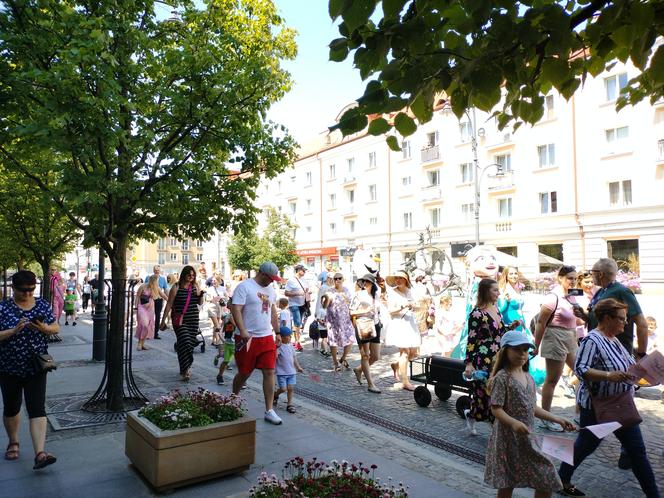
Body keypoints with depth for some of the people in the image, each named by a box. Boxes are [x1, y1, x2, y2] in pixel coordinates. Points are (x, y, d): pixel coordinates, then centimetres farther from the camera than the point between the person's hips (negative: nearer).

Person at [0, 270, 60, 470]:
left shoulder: (42, 305, 0)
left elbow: (56, 328, 6)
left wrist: (43, 328, -15)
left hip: (35, 368, 0)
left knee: (37, 409, -6)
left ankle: (40, 453, -10)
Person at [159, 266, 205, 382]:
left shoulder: (195, 286, 7)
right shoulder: (176, 288, -7)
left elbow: (199, 303, 16)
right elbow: (169, 305, -4)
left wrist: (201, 295, -5)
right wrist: (163, 321, -3)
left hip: (193, 319, 5)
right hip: (180, 320, -5)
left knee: (191, 342, 7)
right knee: (185, 342, -14)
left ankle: (185, 367, 23)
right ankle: (185, 371, -9)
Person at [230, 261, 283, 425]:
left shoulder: (270, 290, 12)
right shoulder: (244, 286, -10)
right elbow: (236, 310, -17)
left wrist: (278, 332, 19)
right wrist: (243, 331, -27)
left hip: (267, 338, 6)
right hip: (248, 338, -6)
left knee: (270, 372, 0)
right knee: (244, 373, 8)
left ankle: (269, 411, 8)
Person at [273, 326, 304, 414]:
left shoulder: (291, 346, 8)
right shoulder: (279, 346, -12)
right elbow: (275, 357, -24)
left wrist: (298, 367, 18)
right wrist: (276, 348, -35)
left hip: (292, 372, 6)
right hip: (281, 372, -5)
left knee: (290, 388, 3)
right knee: (283, 389, -4)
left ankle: (289, 404, 15)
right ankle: (275, 395, 28)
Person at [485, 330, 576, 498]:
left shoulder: (529, 377, 9)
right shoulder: (502, 377, -14)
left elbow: (532, 408, 16)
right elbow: (496, 409, -18)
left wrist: (558, 420, 11)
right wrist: (513, 423, -33)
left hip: (528, 437, 7)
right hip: (508, 437, -7)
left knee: (547, 481, 10)